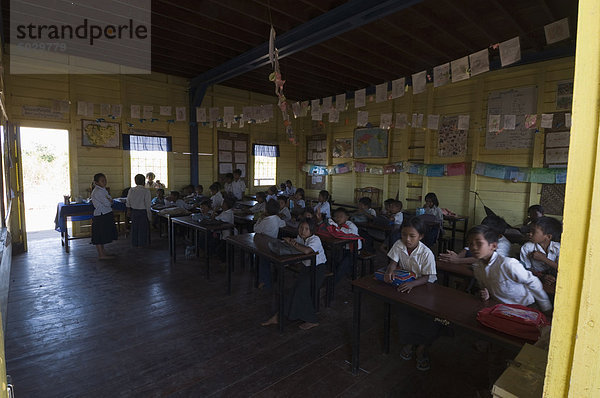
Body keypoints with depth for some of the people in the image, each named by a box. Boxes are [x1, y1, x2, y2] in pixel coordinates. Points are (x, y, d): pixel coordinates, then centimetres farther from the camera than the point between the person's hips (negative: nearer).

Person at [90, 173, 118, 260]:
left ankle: (102, 252, 24)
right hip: (101, 216, -10)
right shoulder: (97, 191, -16)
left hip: (106, 215, 10)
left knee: (103, 236, 15)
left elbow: (110, 201, 11)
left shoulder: (102, 190, 14)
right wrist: (110, 201, 1)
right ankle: (101, 254, 6)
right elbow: (107, 203, -19)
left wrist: (109, 200, -9)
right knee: (100, 236, -1)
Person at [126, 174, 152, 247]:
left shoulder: (131, 190, 0)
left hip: (134, 211, 5)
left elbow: (128, 202, 9)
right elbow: (147, 204, -15)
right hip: (143, 211, -5)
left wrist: (128, 210, 24)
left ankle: (135, 243, 28)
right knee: (143, 228, 8)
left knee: (135, 227, 17)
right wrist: (149, 215, -8)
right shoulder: (146, 191, -16)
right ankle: (142, 243, 17)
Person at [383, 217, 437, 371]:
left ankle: (421, 347, 4)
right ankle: (409, 342, 8)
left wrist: (412, 284, -38)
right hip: (403, 285, 2)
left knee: (429, 313, -22)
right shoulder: (399, 245, -8)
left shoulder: (426, 253, -19)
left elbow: (427, 277, -20)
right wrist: (389, 272, -33)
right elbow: (393, 262, -9)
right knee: (404, 310, -21)